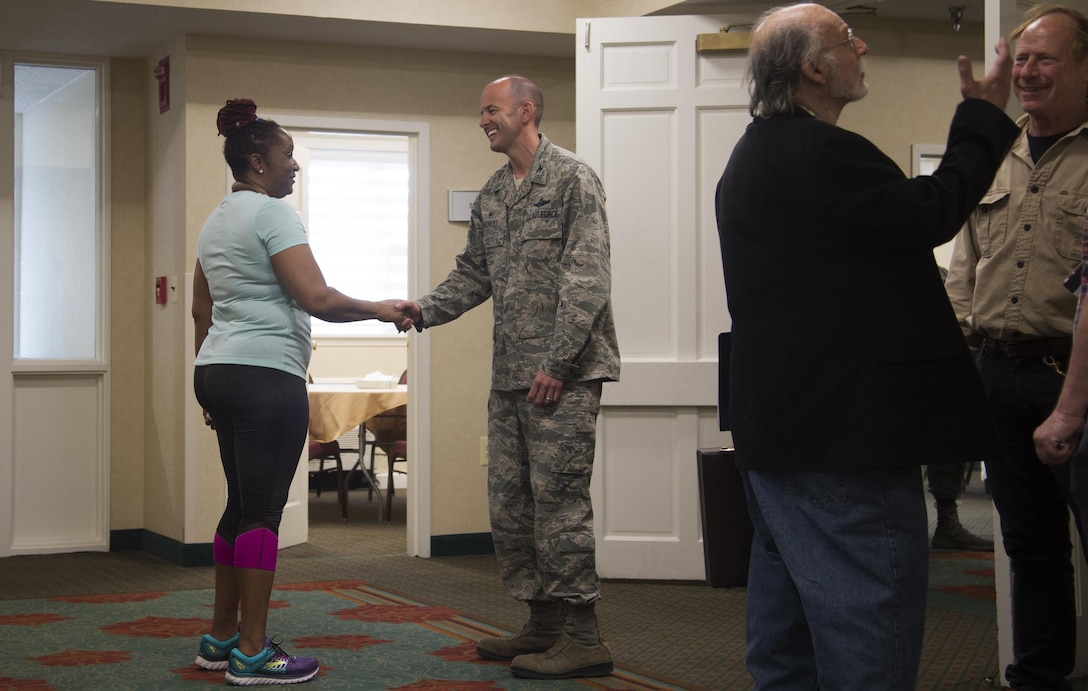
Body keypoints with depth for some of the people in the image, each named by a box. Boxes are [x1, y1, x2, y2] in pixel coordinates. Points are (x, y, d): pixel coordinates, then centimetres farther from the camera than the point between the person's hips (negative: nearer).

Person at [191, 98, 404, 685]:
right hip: (266, 375, -10)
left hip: (219, 372, 10)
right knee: (263, 511, -6)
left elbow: (201, 310, 25)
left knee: (240, 505, 15)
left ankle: (220, 638, 20)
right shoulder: (272, 214, -11)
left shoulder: (217, 221, 19)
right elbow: (318, 300, -20)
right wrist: (380, 310, -6)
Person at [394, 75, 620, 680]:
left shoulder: (572, 178, -6)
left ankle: (585, 638, 0)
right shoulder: (491, 196, 18)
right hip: (510, 377, 8)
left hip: (563, 374, -8)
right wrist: (425, 309, 2)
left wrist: (557, 363, -18)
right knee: (510, 503, 10)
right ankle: (544, 625, 21)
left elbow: (586, 279, -13)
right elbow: (473, 276, 20)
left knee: (558, 499, -8)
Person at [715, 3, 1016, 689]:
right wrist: (985, 118, -5)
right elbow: (935, 213, -17)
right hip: (845, 426, -11)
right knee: (870, 633, -6)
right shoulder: (818, 152, -19)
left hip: (777, 420, 11)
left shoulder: (755, 156, 17)